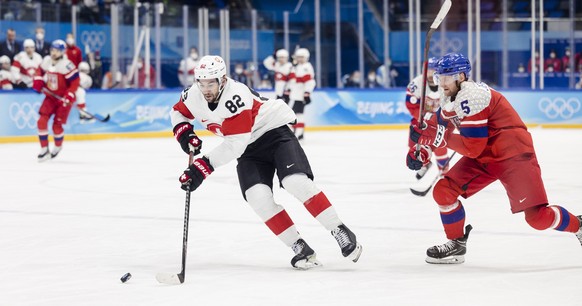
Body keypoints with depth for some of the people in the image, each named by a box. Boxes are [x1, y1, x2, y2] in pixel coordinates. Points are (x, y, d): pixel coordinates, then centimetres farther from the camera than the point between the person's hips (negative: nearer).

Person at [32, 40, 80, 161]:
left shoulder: (66, 65, -22)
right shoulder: (46, 61, -1)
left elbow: (75, 81, -19)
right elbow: (40, 70, 20)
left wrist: (69, 96, -26)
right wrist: (38, 80, 1)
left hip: (63, 99, -6)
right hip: (50, 96, 6)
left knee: (57, 125, -4)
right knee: (42, 121, -8)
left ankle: (58, 146, 28)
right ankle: (44, 149, 5)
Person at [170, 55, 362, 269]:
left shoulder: (235, 98, -31)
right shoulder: (193, 96, -9)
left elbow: (234, 146, -31)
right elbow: (178, 112, 13)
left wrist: (203, 166, -32)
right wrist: (183, 132, -9)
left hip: (274, 131, -6)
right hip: (249, 149, 6)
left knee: (296, 182, -27)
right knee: (258, 197, -18)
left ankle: (340, 233, -18)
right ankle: (299, 248, -12)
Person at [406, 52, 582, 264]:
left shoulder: (471, 96, -24)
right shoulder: (452, 98, 6)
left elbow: (473, 148, -26)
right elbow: (438, 126, 22)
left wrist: (441, 139, -23)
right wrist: (422, 151, 8)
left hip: (514, 155, -9)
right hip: (483, 157, 9)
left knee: (537, 217, -17)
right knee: (443, 191, -4)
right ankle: (456, 244, 11)